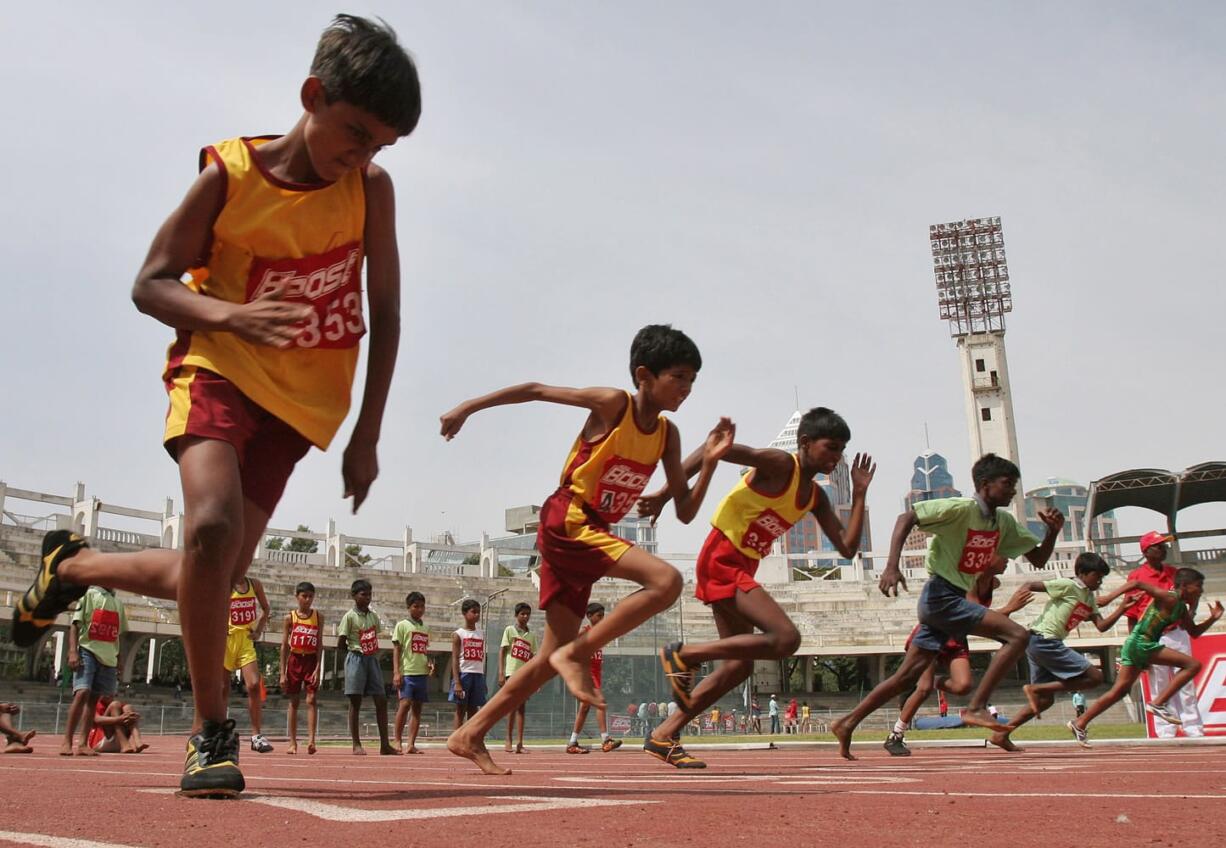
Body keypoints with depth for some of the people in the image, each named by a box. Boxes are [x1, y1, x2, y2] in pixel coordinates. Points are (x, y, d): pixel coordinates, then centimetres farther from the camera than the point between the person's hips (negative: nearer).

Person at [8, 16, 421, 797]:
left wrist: (366, 436, -4)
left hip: (300, 402, 3)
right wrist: (228, 313, -26)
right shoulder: (230, 174, -10)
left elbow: (386, 316, -1)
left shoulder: (370, 189, -6)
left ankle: (71, 563, 34)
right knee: (212, 526, -30)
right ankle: (212, 731, -12)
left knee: (206, 582, 2)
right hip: (219, 369, -2)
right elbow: (151, 284, -5)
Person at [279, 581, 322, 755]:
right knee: (294, 701, 6)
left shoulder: (318, 616, 2)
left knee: (311, 699, -10)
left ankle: (311, 740, -15)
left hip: (312, 660, -1)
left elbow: (319, 643, -1)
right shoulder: (290, 617, 1)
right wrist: (282, 673, -1)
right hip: (295, 660, 1)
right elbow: (284, 646, 2)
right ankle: (293, 742, 13)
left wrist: (318, 668, -10)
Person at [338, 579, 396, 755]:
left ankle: (384, 744, 6)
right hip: (356, 660, -6)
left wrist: (375, 652, 6)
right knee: (355, 702, -1)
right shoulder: (349, 616, -7)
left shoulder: (374, 615, 10)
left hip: (372, 659, 6)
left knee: (381, 701, 2)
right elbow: (340, 644, -6)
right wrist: (355, 651, 1)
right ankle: (356, 744, 4)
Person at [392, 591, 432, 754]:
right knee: (405, 704, -15)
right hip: (407, 672, -6)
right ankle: (398, 742, -5)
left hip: (422, 673, 6)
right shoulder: (402, 625, 1)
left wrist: (430, 663, 4)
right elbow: (396, 649, -3)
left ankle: (411, 744, 4)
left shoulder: (425, 628, 18)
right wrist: (396, 672, -11)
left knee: (417, 707, 3)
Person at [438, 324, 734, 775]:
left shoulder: (667, 434, 9)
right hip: (566, 522, -8)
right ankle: (577, 653, -14)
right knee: (666, 580, -24)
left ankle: (470, 735, 18)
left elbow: (685, 512, 7)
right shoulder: (613, 404, -9)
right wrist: (468, 407, -4)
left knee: (551, 660, 9)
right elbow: (537, 390, -3)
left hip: (591, 536, 8)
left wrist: (709, 462, -7)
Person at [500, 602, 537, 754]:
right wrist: (501, 673, -10)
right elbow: (502, 651, -2)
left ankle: (520, 743, 5)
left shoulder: (532, 635, 15)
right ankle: (509, 740, 0)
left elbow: (533, 657, 15)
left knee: (522, 707, 4)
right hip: (512, 672, -4)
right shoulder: (510, 630, 2)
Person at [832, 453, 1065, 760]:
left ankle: (846, 724, 14)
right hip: (941, 596, -8)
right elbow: (906, 518, -22)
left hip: (955, 600, 8)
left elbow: (1038, 559, 15)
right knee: (1018, 636, -16)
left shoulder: (1004, 522, 10)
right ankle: (976, 708, -13)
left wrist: (1053, 531, -5)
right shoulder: (960, 509, -15)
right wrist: (892, 567, -33)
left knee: (908, 675, 8)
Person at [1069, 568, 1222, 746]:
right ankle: (1158, 703, -11)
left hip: (1145, 646, 9)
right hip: (1140, 643, -9)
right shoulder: (1169, 598, -11)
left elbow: (1194, 632, 29)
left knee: (1119, 691, 10)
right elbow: (1137, 584, -19)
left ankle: (1079, 723, 10)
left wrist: (1212, 619, 14)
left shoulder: (1182, 608, 17)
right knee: (1193, 665, -9)